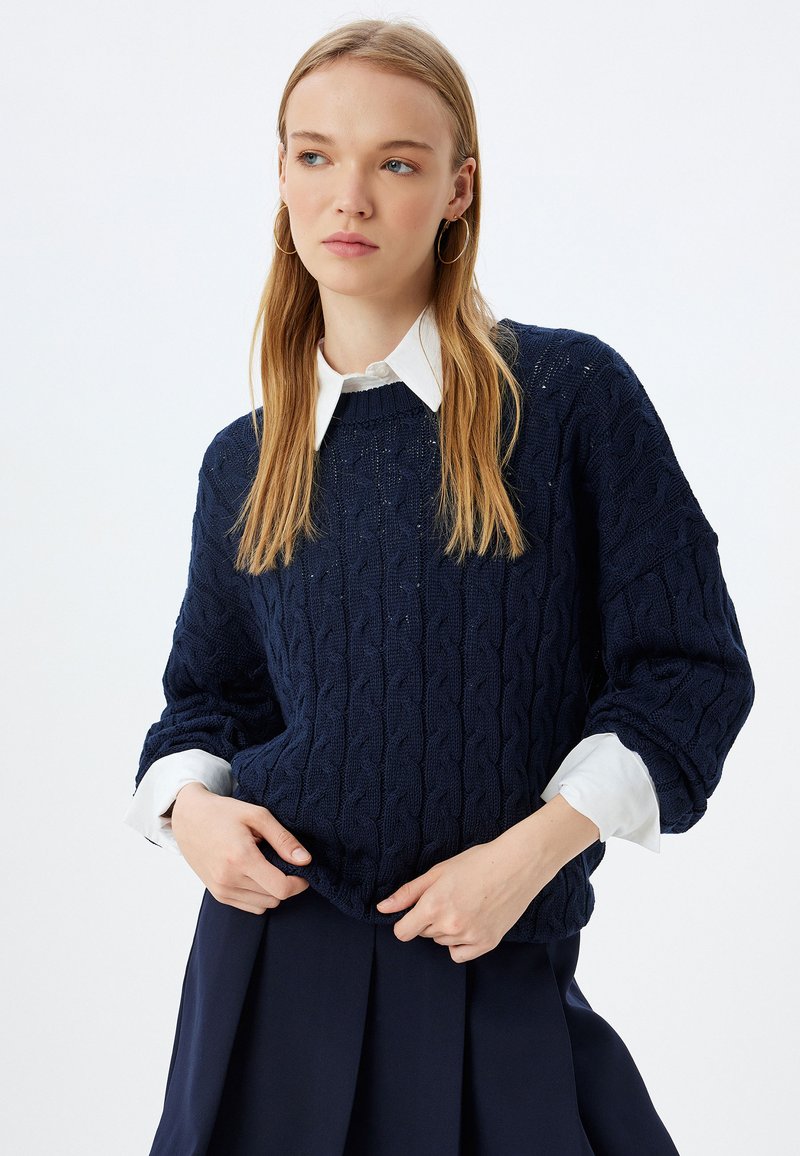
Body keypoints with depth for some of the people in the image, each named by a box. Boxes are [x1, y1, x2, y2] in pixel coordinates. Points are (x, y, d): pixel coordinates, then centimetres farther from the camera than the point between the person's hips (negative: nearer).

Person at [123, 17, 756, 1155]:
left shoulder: (571, 393, -6)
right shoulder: (246, 462, 5)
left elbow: (692, 667, -6)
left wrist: (527, 856, -14)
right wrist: (191, 807, -4)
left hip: (500, 968, -2)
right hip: (277, 949, 3)